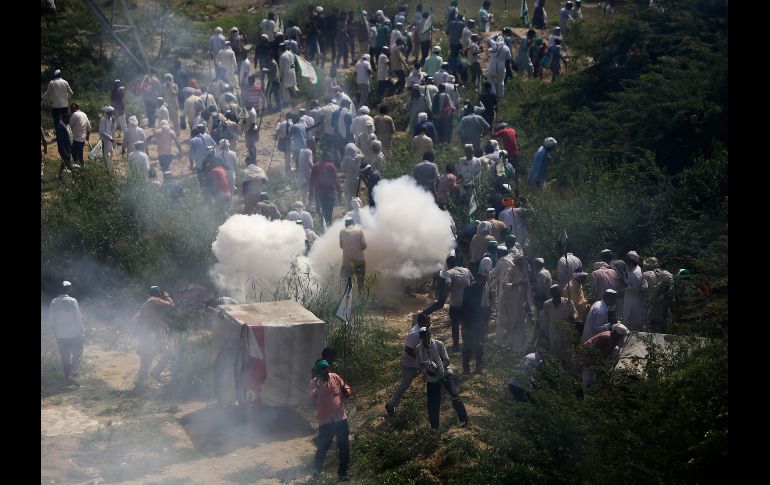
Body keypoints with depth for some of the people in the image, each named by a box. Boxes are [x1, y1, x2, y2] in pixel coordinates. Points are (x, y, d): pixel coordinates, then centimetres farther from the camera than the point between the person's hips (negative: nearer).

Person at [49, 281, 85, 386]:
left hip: (60, 335, 4)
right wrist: (82, 331, -1)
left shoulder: (53, 303, -4)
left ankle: (67, 376, 22)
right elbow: (78, 318, -13)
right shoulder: (72, 301, -16)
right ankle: (71, 373, -1)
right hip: (73, 334, -4)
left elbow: (50, 321, 2)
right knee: (77, 354, 12)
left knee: (65, 356, 15)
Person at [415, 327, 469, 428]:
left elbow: (447, 360, -9)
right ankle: (434, 426, 24)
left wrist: (438, 368, -24)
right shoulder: (418, 349, -5)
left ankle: (463, 419, -12)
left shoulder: (439, 344, -14)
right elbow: (420, 364, 5)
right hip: (431, 378, 3)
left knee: (455, 395, -19)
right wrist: (426, 371, -15)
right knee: (433, 403, 6)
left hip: (445, 374, -3)